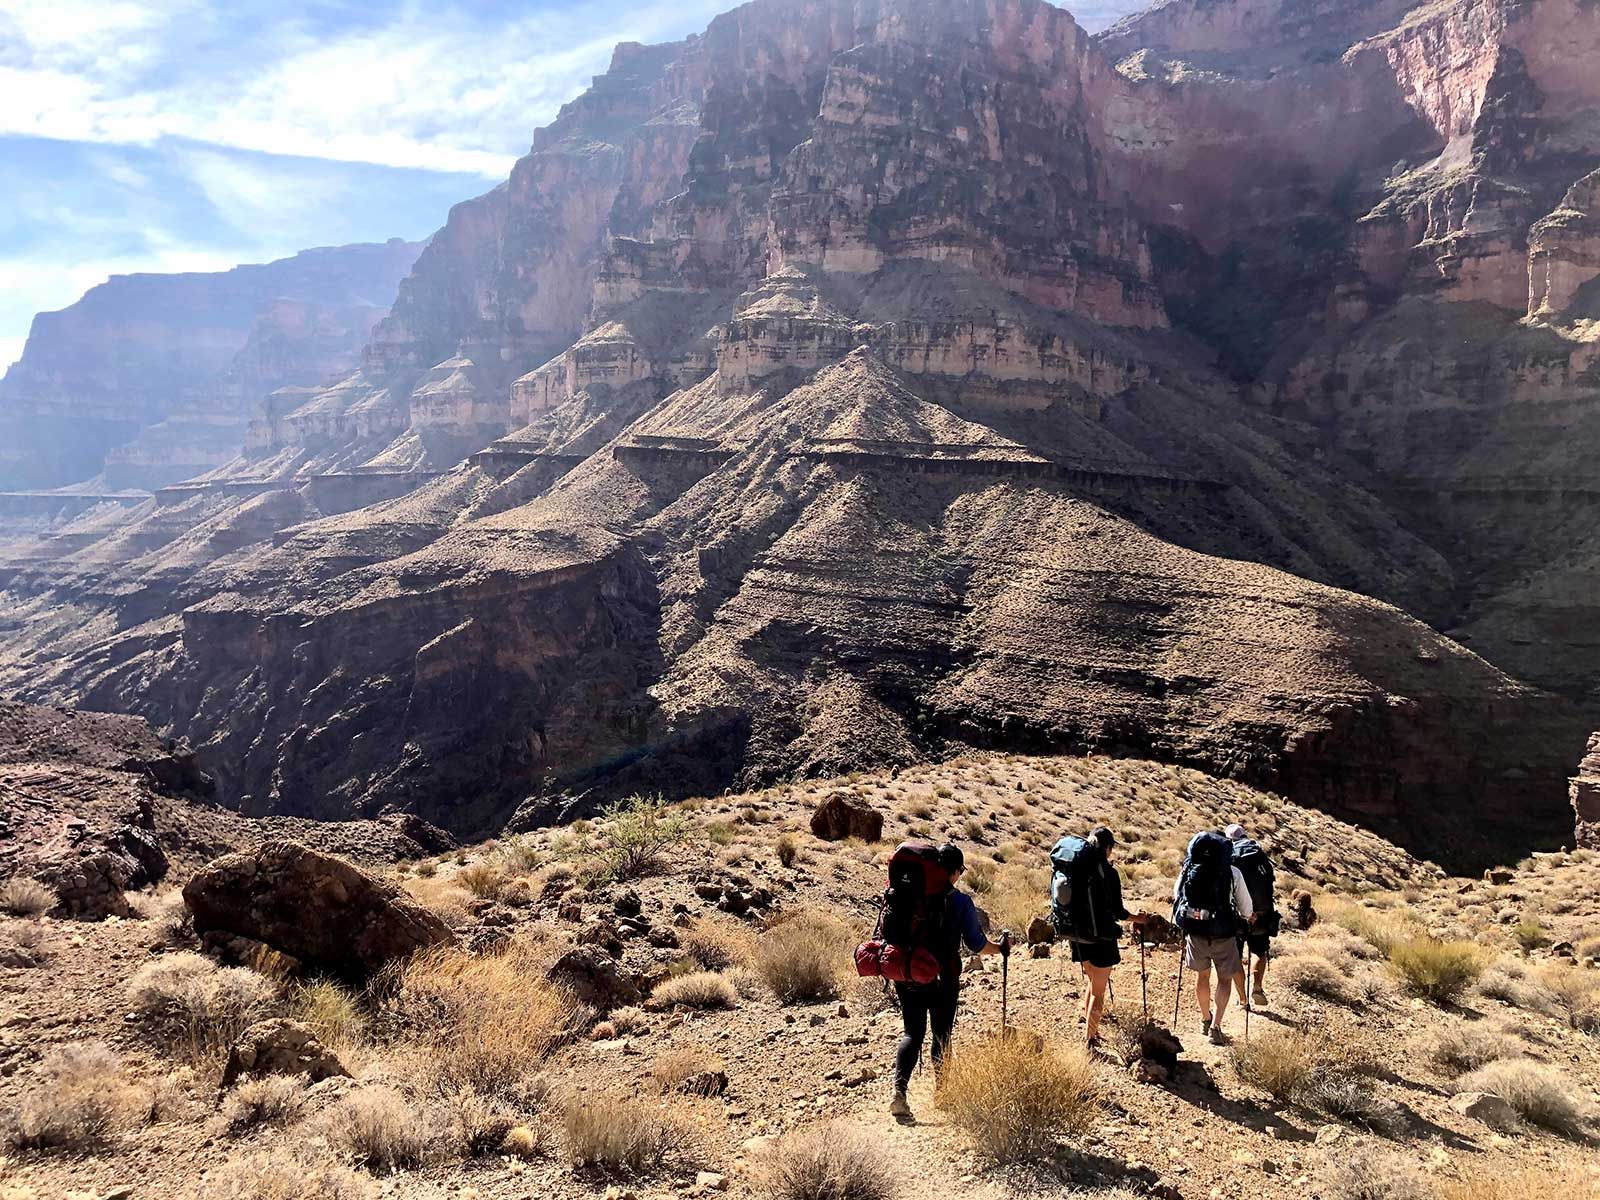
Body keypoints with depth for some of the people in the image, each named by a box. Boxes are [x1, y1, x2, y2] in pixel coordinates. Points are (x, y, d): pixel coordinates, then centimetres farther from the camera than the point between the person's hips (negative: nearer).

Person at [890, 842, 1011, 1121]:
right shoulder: (961, 902, -10)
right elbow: (977, 944, -8)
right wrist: (1002, 947, 12)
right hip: (943, 981, -2)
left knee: (912, 1033, 9)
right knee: (941, 1035, 14)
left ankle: (899, 1090, -9)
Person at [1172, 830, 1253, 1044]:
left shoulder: (1187, 871, -4)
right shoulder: (1232, 873, -11)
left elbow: (1176, 896, 11)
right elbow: (1246, 906, -2)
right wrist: (1247, 918, 22)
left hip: (1195, 932, 3)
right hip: (1223, 935, -2)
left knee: (1202, 975, 21)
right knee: (1225, 979, 13)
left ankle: (1205, 1020, 35)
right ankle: (1215, 1027, 4)